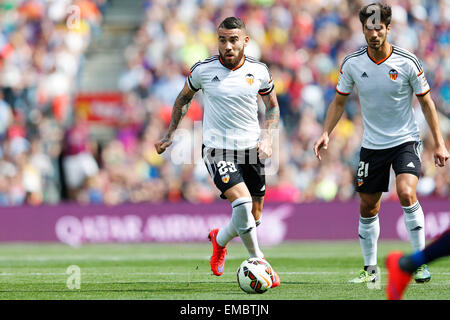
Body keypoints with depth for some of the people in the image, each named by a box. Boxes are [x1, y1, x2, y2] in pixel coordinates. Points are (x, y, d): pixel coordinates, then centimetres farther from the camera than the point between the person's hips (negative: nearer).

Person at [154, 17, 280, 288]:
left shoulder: (259, 72, -3)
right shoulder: (203, 70, -7)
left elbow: (273, 107, 13)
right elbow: (184, 98, 12)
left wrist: (267, 138, -2)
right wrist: (170, 135, 11)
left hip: (251, 150, 3)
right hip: (217, 150, -3)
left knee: (254, 217, 9)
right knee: (243, 202, -24)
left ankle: (220, 239, 41)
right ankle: (258, 261, -7)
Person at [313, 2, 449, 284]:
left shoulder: (407, 62, -12)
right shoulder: (352, 64, -5)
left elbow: (426, 102, -2)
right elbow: (339, 101, 8)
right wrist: (326, 133, -4)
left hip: (405, 140, -3)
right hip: (372, 144, 3)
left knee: (406, 192, -25)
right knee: (368, 208, 6)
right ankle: (371, 269, 22)